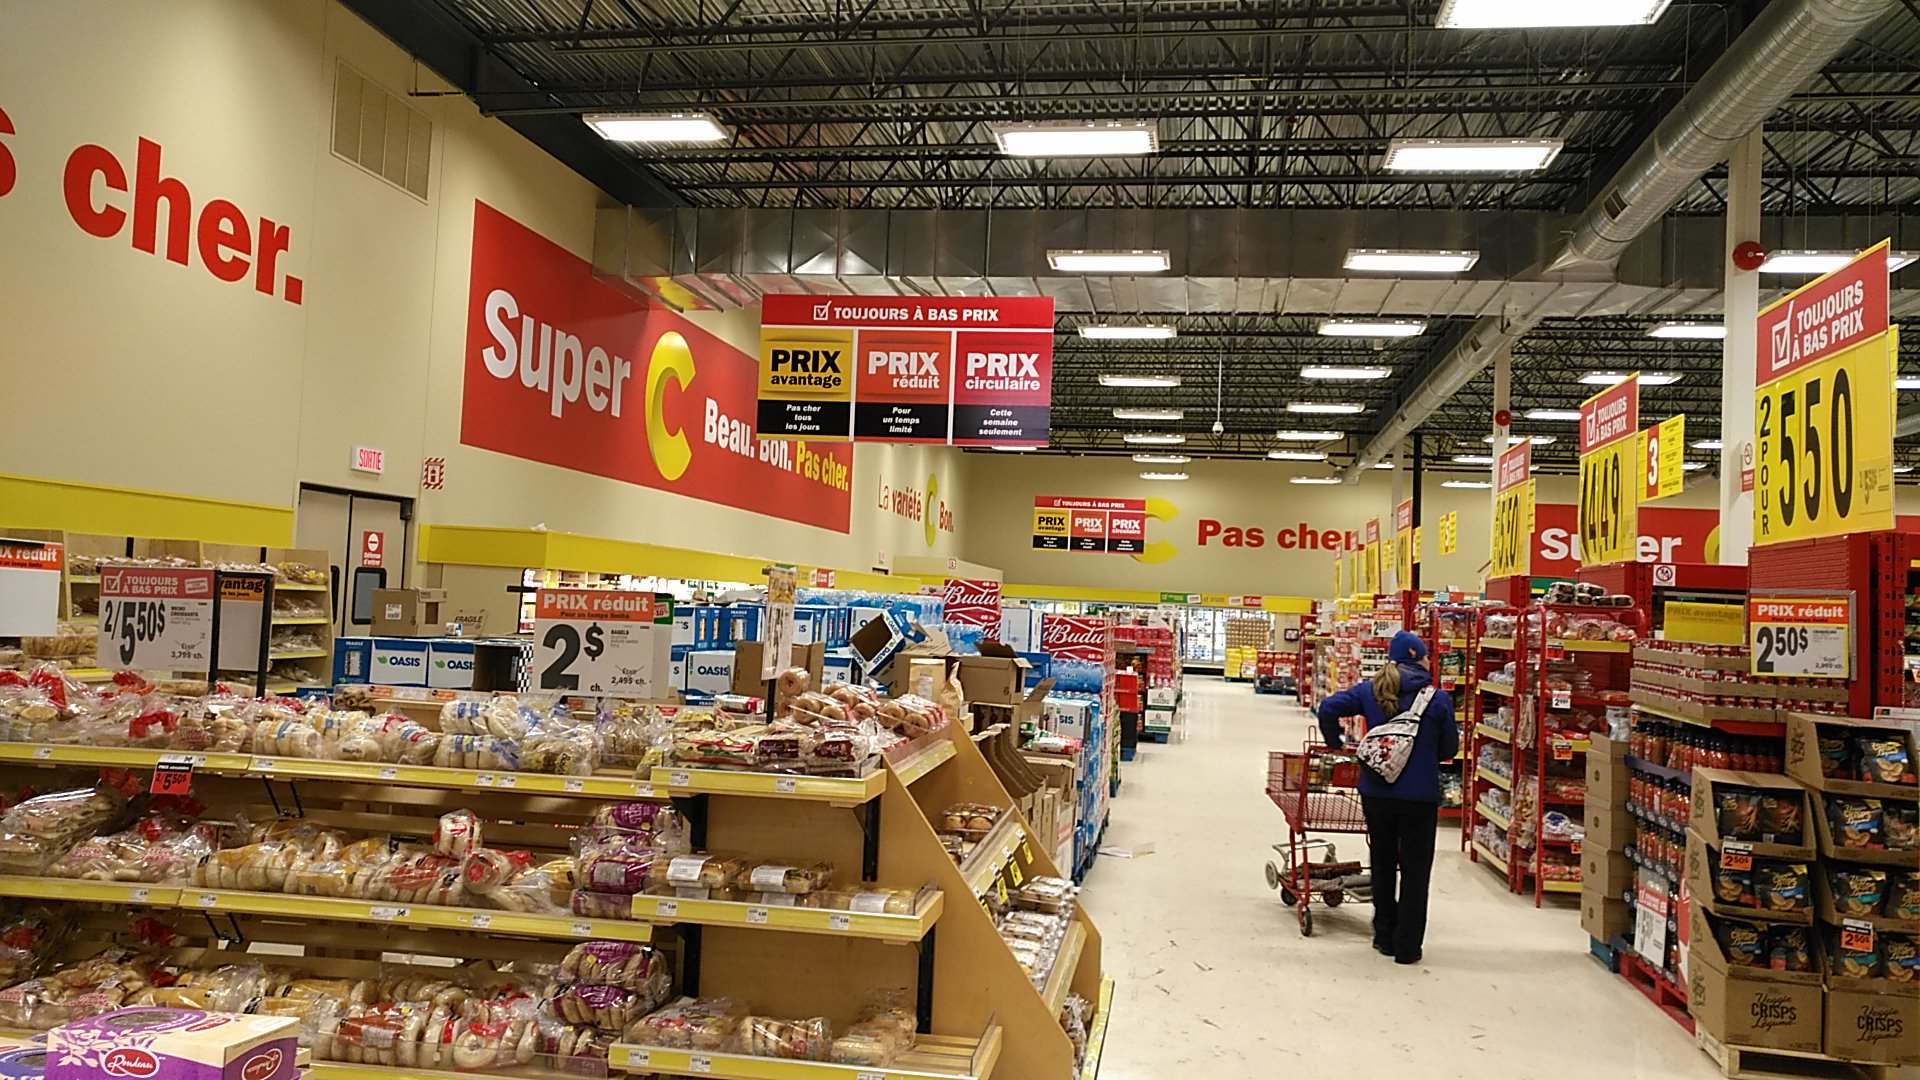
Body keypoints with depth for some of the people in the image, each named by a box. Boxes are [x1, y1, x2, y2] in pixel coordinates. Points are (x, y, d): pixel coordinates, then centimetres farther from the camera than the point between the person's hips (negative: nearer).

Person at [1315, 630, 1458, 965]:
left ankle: (1385, 937, 26)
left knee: (1383, 865, 18)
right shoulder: (1438, 699, -6)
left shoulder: (1370, 692, 0)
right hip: (1420, 795, -3)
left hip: (1376, 793, 3)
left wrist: (1335, 743, 8)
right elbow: (1449, 748, 2)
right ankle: (1407, 946, 11)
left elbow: (1328, 708, -7)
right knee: (1415, 871, 8)